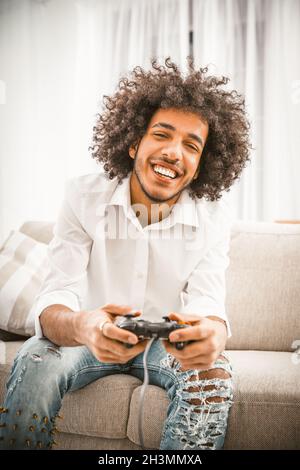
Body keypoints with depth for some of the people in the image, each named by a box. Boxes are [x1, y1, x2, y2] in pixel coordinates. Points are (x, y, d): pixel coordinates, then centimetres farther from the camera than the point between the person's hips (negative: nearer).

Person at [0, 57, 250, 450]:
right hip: (95, 335, 0)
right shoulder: (83, 196, -17)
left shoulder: (215, 218, -13)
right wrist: (81, 326, -53)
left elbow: (208, 301, -24)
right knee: (35, 361, -30)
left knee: (214, 375, -30)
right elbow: (56, 297, -26)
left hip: (169, 340, 1)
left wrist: (212, 332, -52)